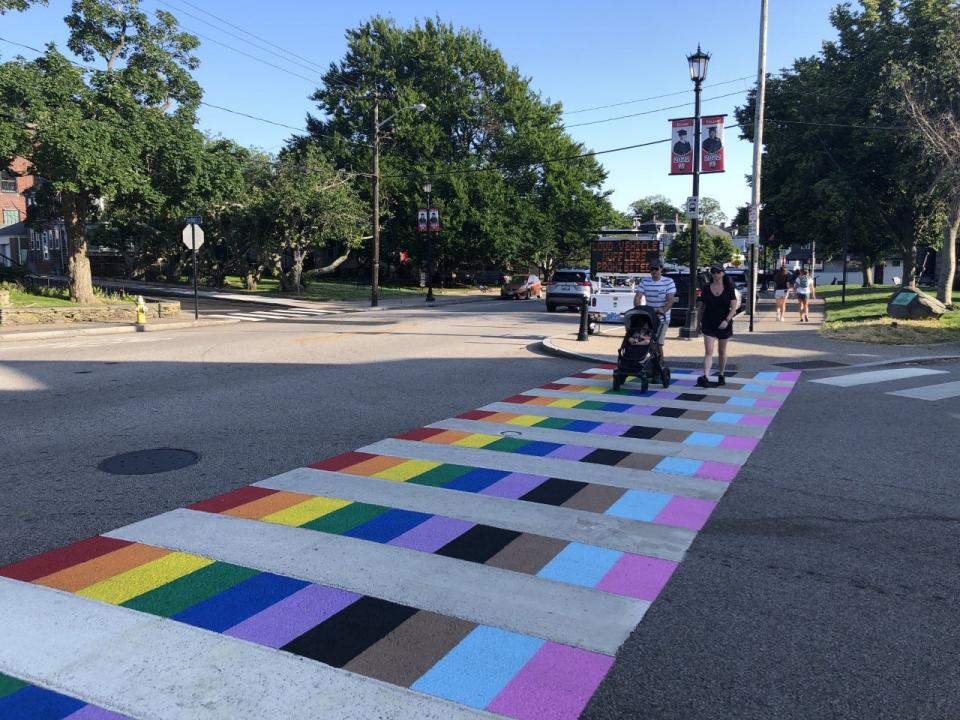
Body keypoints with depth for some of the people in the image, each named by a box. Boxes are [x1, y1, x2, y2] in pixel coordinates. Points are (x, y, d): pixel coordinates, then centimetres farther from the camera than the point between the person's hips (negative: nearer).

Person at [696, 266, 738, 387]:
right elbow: (701, 307, 9)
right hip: (708, 324, 0)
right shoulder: (706, 288, 2)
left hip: (724, 325, 0)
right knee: (708, 351, -11)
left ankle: (721, 375, 28)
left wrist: (727, 320, -22)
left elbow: (733, 307, -7)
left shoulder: (729, 289, -2)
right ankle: (705, 377, -22)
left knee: (722, 352, 13)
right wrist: (699, 323, 8)